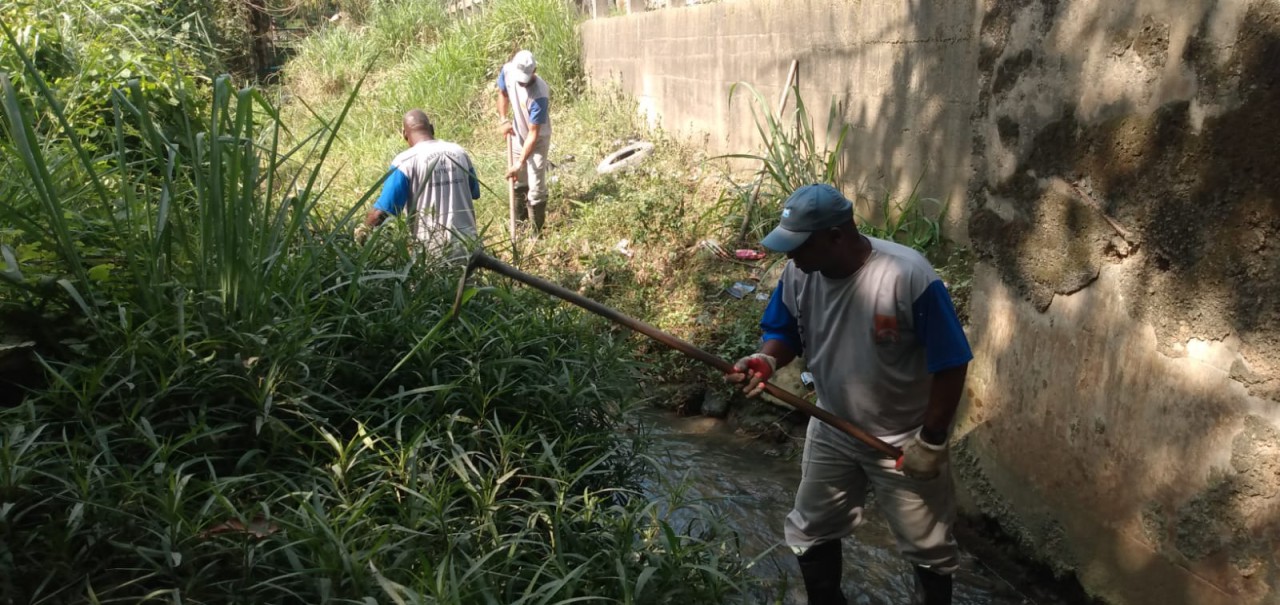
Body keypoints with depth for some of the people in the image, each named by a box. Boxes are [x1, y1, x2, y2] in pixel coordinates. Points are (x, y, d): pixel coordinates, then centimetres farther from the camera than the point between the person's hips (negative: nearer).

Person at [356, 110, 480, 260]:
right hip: (467, 244, 4)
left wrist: (362, 231, 9)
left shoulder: (405, 161, -9)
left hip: (433, 250, -4)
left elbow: (382, 212, -10)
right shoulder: (460, 153, 5)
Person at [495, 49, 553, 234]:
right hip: (519, 135, 6)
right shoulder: (507, 71, -20)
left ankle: (536, 233, 5)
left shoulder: (539, 95, -37)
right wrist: (503, 120, -8)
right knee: (519, 181, 21)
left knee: (535, 188, -8)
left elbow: (533, 134, -33)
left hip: (537, 140, -6)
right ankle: (520, 222, 39)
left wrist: (519, 164, -34)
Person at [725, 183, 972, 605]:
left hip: (905, 441, -5)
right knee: (809, 534, 21)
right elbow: (785, 332, 2)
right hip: (831, 432, 5)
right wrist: (766, 360, -21)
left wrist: (931, 440, -18)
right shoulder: (798, 274, -15)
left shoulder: (910, 277, -31)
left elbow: (951, 364, -23)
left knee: (928, 548, 17)